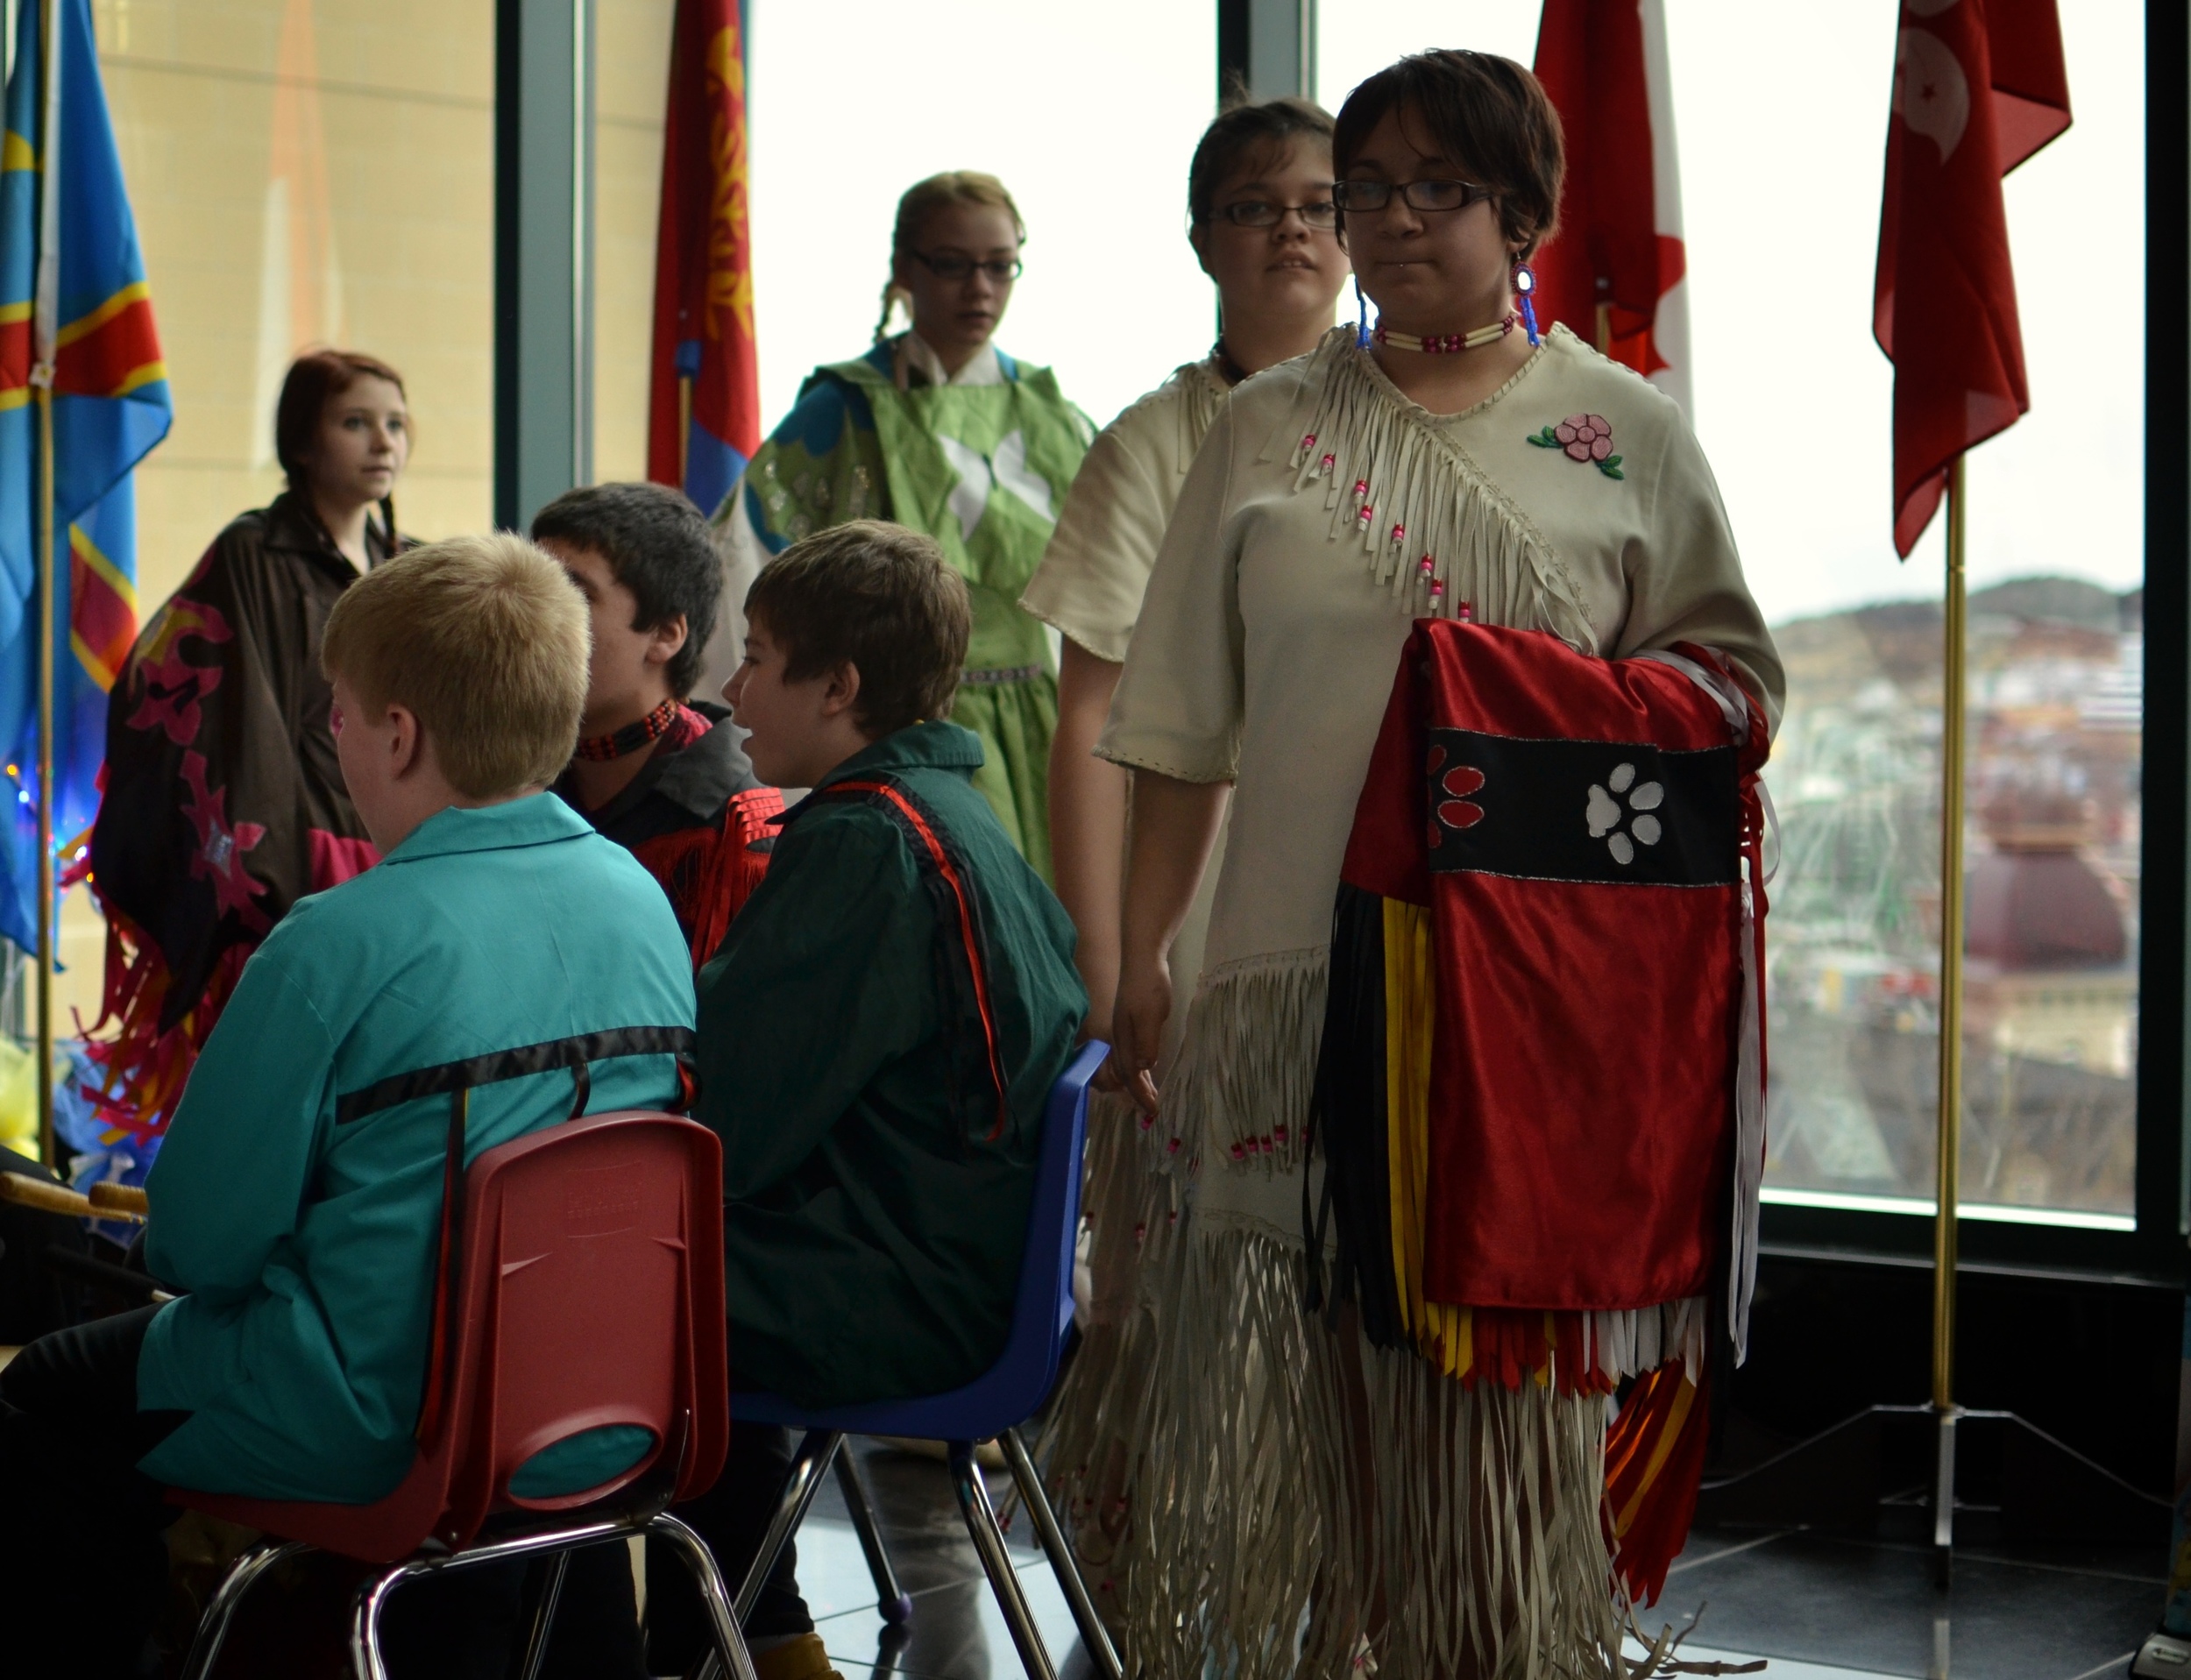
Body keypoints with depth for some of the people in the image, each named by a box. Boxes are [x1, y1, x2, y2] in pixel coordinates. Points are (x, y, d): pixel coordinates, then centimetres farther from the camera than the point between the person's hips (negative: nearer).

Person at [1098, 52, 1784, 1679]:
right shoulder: (1268, 430, 11)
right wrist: (1139, 953, 7)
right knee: (1304, 1338, -1)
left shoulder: (1630, 435, 8)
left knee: (1509, 1356, 2)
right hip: (1303, 952, 1)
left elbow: (1735, 662, 11)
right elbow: (1184, 721, 12)